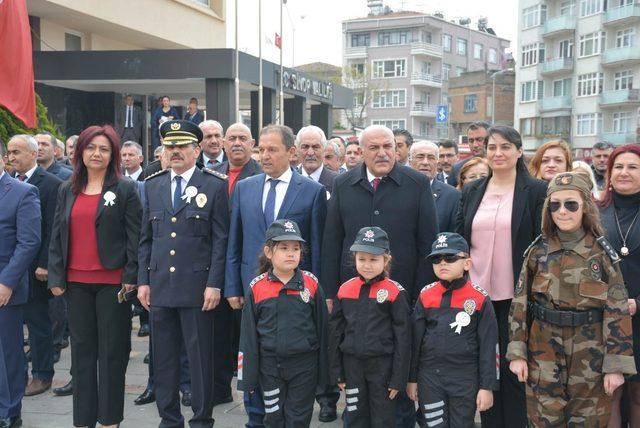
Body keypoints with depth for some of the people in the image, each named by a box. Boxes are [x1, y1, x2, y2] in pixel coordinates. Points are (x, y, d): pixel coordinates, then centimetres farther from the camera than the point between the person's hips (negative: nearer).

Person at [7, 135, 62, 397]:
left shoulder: (50, 184, -8)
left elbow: (52, 229, -12)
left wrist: (44, 265, -16)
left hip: (33, 267, -6)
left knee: (38, 321, 4)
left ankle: (42, 375, 15)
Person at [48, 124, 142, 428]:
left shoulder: (125, 189, -2)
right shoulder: (67, 190, 11)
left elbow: (135, 236, -5)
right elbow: (57, 235, 10)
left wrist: (131, 277, -10)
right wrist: (56, 277, 3)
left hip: (112, 282, -4)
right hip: (76, 282, 4)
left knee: (111, 350, 4)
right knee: (82, 348, 10)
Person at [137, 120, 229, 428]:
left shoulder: (216, 185, -2)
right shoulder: (152, 185, 11)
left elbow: (221, 239, -6)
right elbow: (146, 238, 13)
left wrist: (214, 284, -11)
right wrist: (143, 281, 7)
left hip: (197, 286, -4)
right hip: (159, 285, 4)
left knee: (200, 357, 4)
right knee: (163, 357, 11)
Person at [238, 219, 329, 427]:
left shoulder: (312, 284, -5)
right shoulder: (257, 288, -5)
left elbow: (321, 327, 0)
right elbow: (248, 335, 0)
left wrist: (322, 371, 1)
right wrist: (248, 376, 0)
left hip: (304, 365, 0)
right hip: (270, 365, 1)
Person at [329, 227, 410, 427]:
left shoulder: (395, 292, -10)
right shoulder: (345, 290, 1)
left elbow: (403, 338, -7)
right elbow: (335, 333, 7)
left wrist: (398, 378, -8)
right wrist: (337, 372, 6)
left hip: (382, 365, -3)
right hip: (352, 365, 3)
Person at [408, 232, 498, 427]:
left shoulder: (480, 298, -7)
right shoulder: (425, 295, 1)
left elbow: (488, 345, -5)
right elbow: (415, 340, 6)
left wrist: (487, 386, -6)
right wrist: (412, 378, 7)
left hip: (465, 379, -2)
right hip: (429, 377, 2)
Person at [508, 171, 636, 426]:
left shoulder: (601, 253, -5)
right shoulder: (538, 252, -1)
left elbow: (617, 310, -6)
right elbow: (520, 304, 0)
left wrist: (616, 364, -9)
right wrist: (517, 353, -4)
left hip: (590, 356, -1)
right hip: (544, 353, 1)